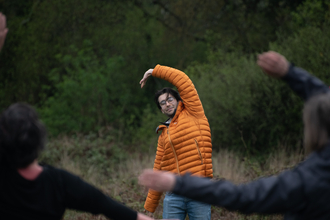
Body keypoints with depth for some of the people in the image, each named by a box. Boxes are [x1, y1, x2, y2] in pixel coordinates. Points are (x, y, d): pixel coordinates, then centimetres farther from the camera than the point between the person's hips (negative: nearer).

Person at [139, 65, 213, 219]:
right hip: (174, 196, 4)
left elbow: (182, 80, 0)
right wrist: (150, 206, 19)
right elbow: (158, 171, 20)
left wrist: (155, 71, 11)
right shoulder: (163, 135, 18)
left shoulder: (193, 114, 7)